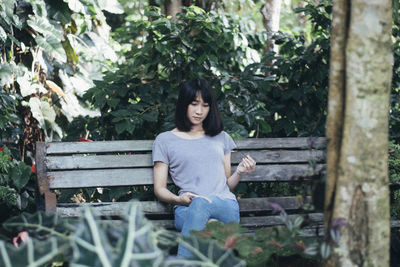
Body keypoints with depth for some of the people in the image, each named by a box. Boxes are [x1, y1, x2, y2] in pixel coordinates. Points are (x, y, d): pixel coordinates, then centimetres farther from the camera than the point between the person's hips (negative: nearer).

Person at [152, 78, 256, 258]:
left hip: (225, 205, 1)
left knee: (201, 203, -38)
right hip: (187, 209, -1)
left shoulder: (221, 138, 27)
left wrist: (239, 173, 5)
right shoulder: (165, 140, 17)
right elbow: (159, 189, 12)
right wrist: (178, 199, -10)